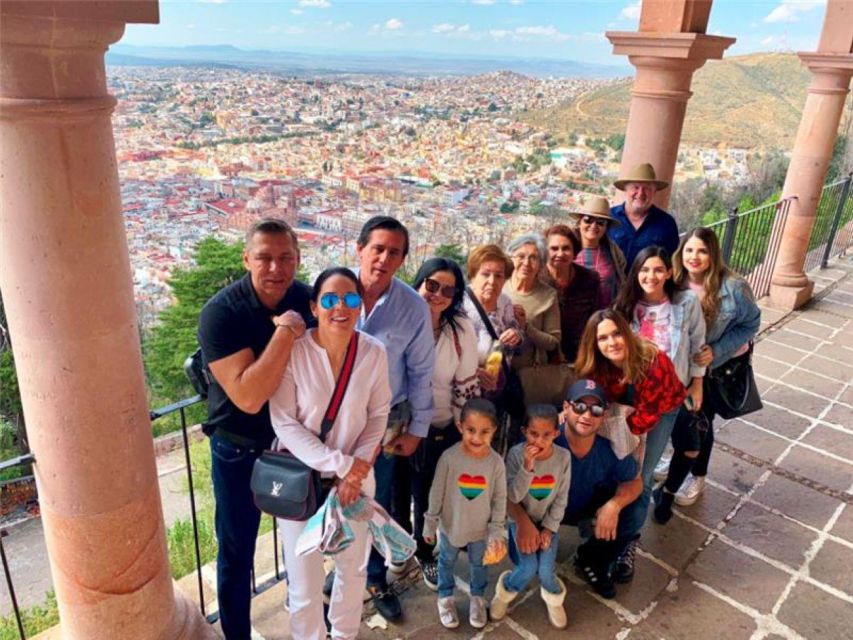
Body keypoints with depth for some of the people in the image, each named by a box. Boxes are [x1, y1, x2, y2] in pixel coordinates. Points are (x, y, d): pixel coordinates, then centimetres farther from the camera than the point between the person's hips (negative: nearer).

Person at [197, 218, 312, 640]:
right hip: (240, 450, -4)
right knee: (237, 552, 13)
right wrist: (284, 334, -37)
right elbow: (248, 397, -33)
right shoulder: (220, 313, -24)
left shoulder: (306, 299, -10)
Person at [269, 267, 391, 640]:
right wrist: (340, 464, -19)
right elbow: (284, 423, -16)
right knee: (304, 579, 9)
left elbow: (378, 417, -1)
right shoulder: (292, 350, -18)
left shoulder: (374, 352, -10)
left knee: (353, 566, 20)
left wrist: (355, 472, -10)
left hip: (356, 475, 3)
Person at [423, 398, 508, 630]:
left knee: (479, 564, 25)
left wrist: (497, 530, -6)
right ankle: (446, 597, 50)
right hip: (451, 525, -1)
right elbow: (437, 494, -13)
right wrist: (430, 524, -5)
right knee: (447, 562, 24)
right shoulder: (449, 457, -25)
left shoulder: (496, 462, -21)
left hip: (481, 528, 1)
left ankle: (478, 598, 53)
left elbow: (500, 499, -9)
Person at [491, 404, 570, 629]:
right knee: (528, 569, -16)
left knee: (546, 570, -13)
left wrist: (548, 529, -10)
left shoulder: (563, 457, -14)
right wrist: (527, 467, -34)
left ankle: (553, 597, 22)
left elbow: (561, 499, -6)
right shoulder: (516, 454, -20)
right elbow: (513, 497, -22)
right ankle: (505, 592, 17)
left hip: (549, 521, 2)